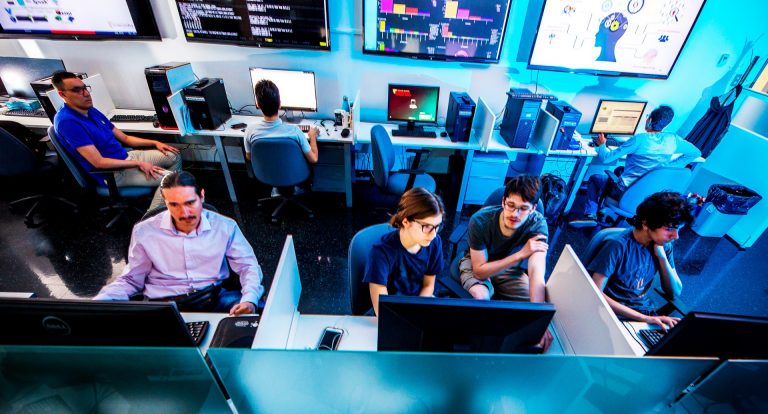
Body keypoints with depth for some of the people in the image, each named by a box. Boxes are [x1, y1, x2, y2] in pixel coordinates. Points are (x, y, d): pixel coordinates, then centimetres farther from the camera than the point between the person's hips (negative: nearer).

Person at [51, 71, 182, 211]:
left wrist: (155, 143, 4)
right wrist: (138, 164, -24)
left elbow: (125, 138, 15)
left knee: (175, 156, 8)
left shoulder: (91, 111, 10)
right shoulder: (67, 121, -19)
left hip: (126, 157, 10)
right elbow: (99, 162, -23)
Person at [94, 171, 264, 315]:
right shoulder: (144, 232, 3)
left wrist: (249, 300, -17)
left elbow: (248, 266, 2)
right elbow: (130, 280, 15)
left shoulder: (225, 227, 0)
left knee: (259, 309, -27)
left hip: (216, 299, -2)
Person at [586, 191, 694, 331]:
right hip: (617, 315, -6)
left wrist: (662, 257, -10)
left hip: (646, 313, 6)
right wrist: (644, 318, -27)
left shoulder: (663, 245, 1)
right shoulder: (618, 245, -20)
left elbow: (675, 292, 4)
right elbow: (595, 293, -23)